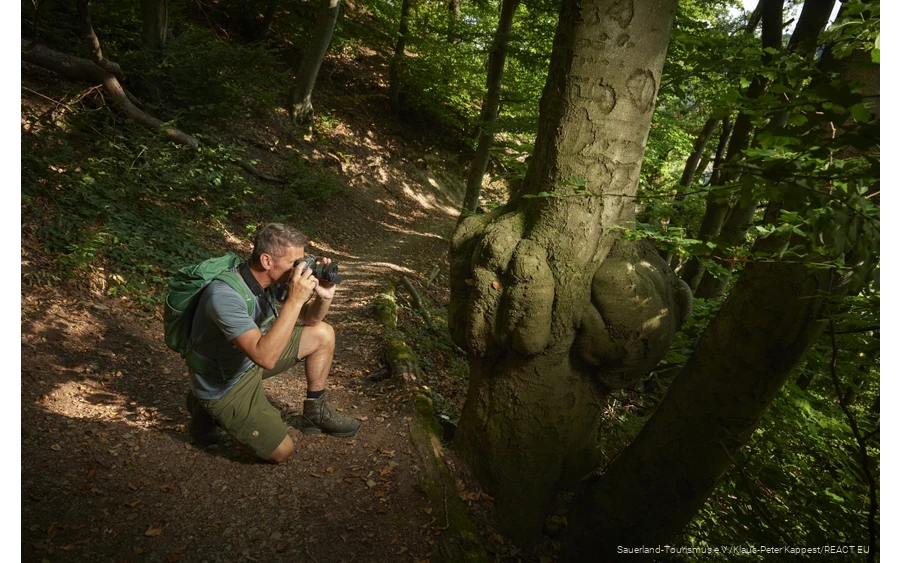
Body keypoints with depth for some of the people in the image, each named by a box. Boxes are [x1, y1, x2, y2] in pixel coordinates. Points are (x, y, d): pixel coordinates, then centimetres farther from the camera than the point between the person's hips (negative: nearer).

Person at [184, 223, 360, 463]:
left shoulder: (268, 277, -12)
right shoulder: (224, 295, -36)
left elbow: (309, 319, 0)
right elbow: (266, 357, -43)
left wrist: (324, 297, -23)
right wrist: (295, 300, -43)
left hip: (251, 358, 7)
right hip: (223, 384, -7)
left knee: (323, 334, -2)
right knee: (282, 451, -2)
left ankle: (315, 412, 14)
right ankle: (210, 411, 13)